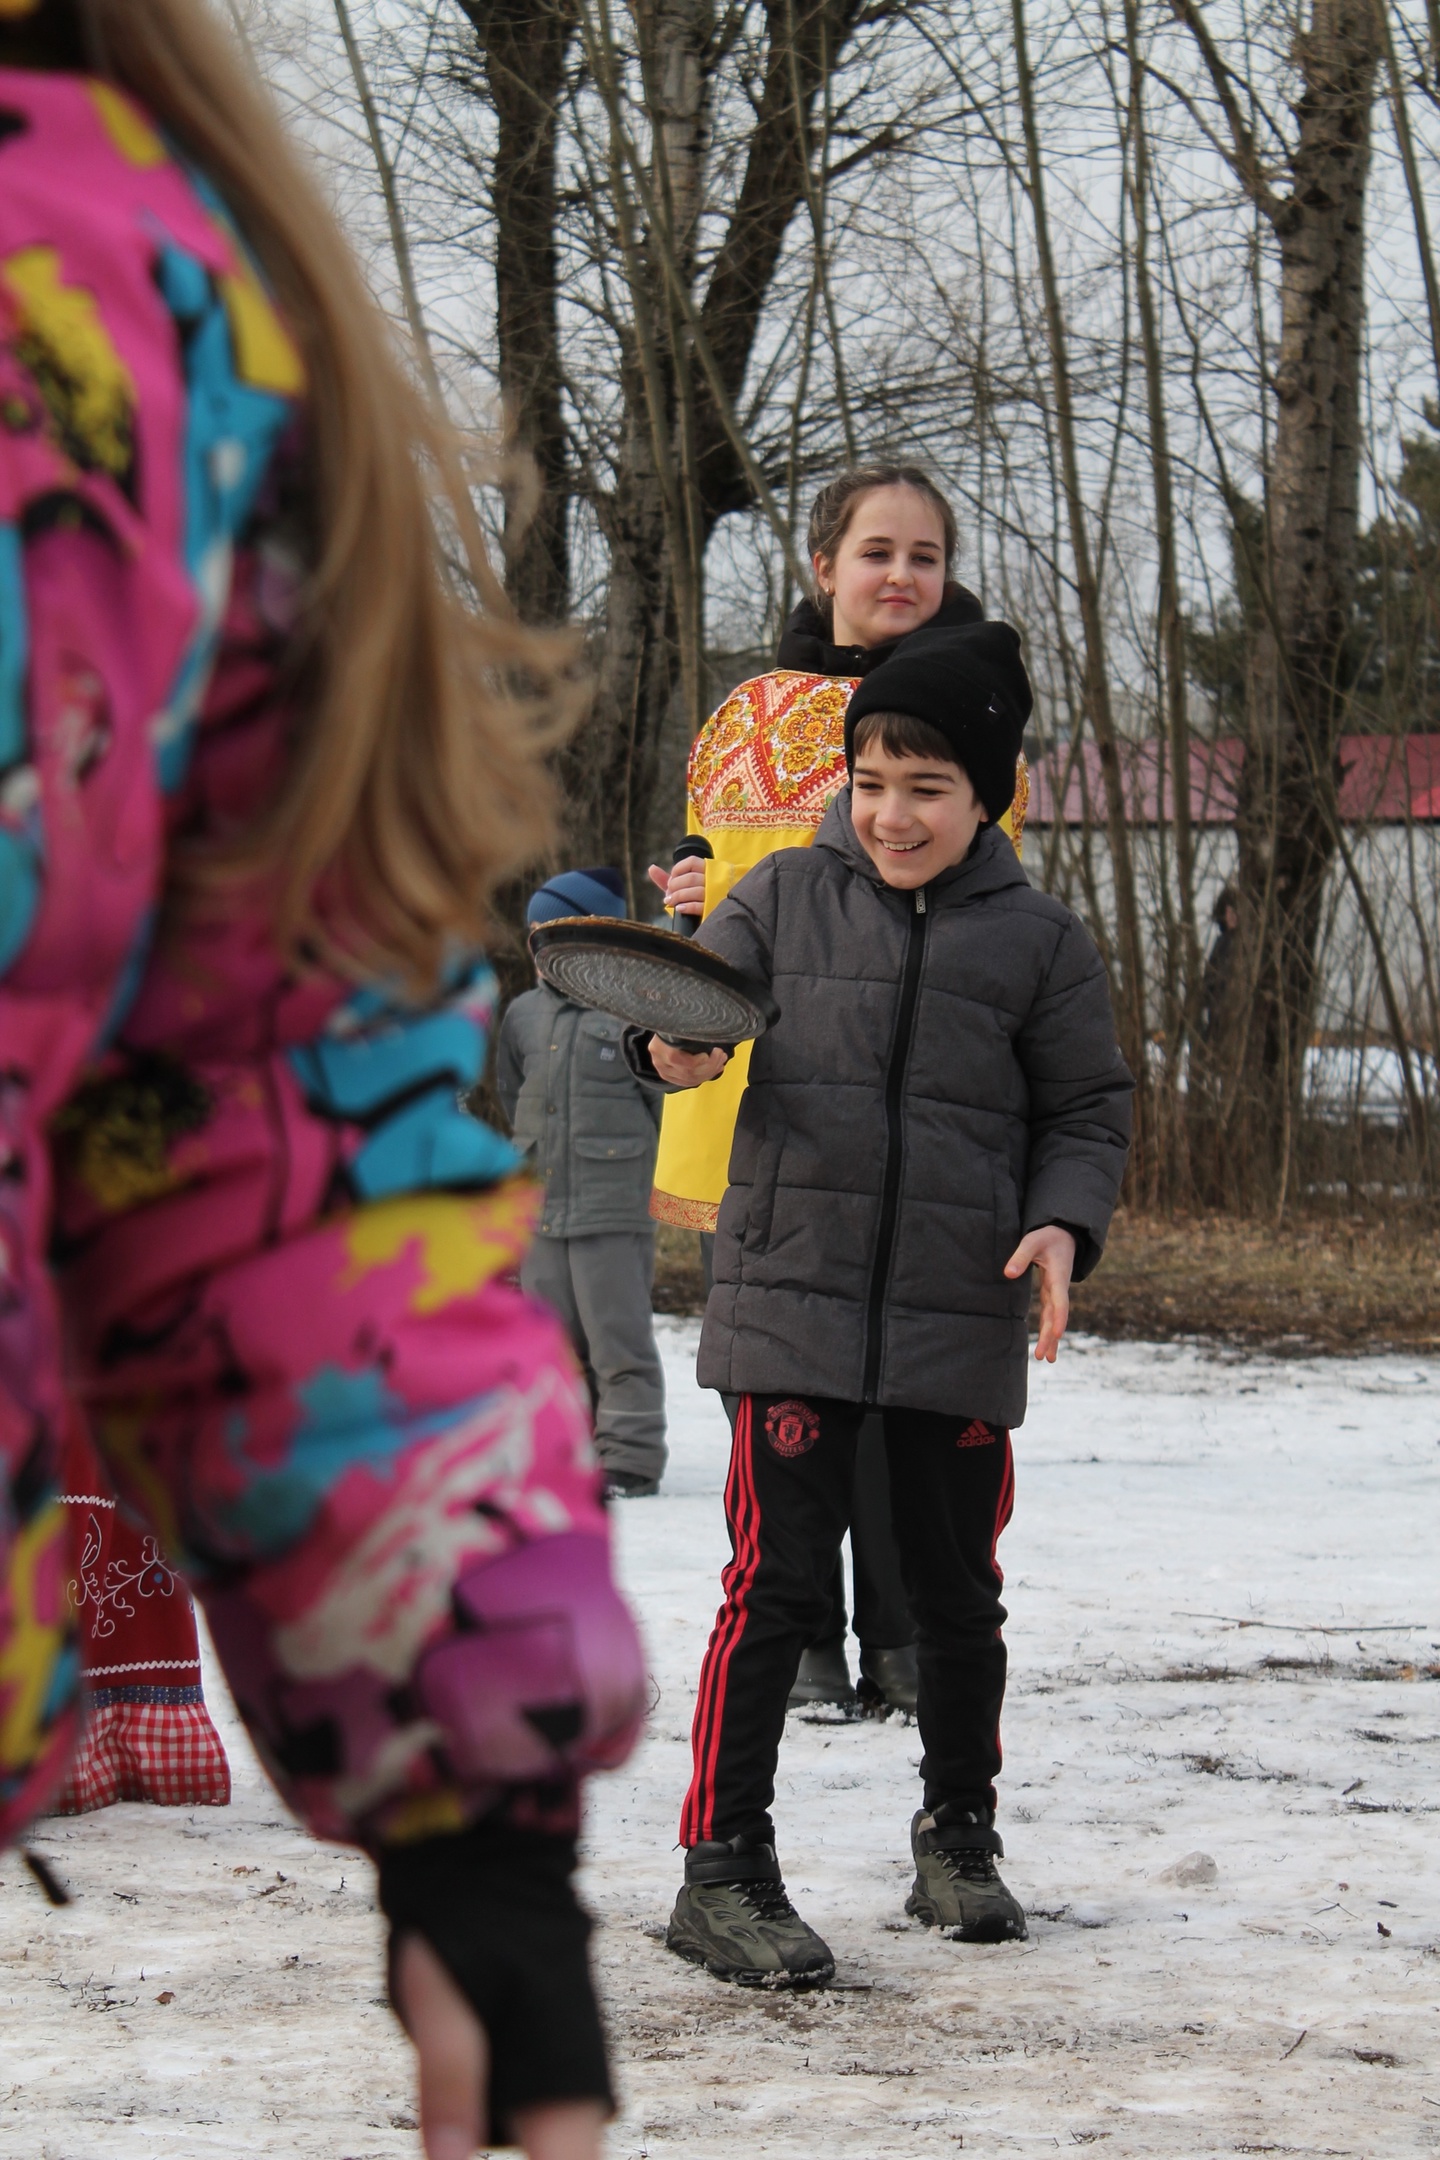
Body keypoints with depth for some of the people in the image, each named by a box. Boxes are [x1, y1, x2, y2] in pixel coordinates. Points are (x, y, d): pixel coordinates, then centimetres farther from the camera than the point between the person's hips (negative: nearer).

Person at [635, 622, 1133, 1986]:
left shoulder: (1039, 942, 4)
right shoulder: (786, 896, 4)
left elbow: (1088, 1111, 8)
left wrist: (1065, 1225, -10)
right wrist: (669, 1044, -18)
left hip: (962, 1319, 2)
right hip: (792, 1302, -2)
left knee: (956, 1591, 13)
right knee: (777, 1579, -8)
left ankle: (958, 1843, 31)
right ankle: (722, 1871, -4)